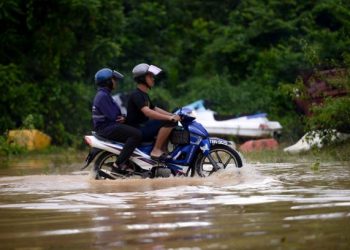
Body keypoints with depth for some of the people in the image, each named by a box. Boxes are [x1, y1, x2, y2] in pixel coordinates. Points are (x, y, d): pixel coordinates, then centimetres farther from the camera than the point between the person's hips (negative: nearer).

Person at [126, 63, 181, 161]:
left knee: (172, 121, 18)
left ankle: (163, 151, 9)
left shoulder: (144, 95, 18)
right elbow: (147, 112, -29)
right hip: (137, 130, -10)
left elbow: (154, 109, 24)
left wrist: (173, 115, 11)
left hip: (144, 127, 10)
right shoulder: (136, 95, -15)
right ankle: (156, 151, -19)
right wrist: (169, 117, -33)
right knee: (169, 122, -22)